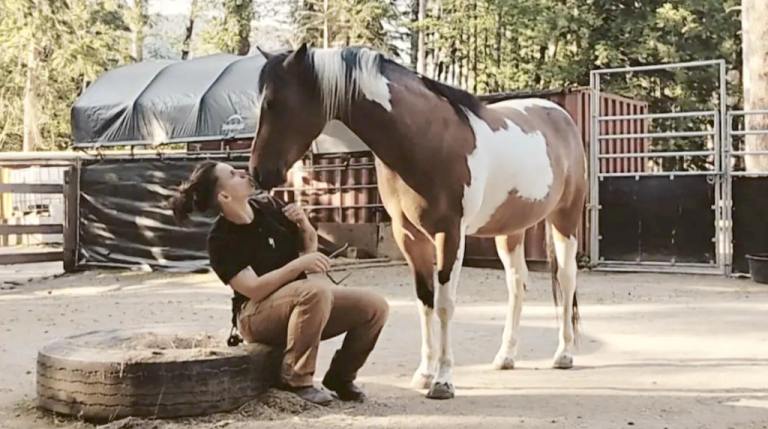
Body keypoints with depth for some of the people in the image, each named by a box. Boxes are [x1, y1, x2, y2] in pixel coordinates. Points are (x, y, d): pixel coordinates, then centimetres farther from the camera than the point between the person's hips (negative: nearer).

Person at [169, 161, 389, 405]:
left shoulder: (267, 205, 0)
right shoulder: (221, 240, -16)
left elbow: (309, 247, 12)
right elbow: (255, 290, -24)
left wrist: (304, 224, -9)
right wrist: (300, 264, -30)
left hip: (302, 302, 6)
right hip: (257, 315, -6)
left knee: (374, 306, -12)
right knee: (317, 290, -36)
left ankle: (340, 376, 8)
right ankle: (296, 379, -21)